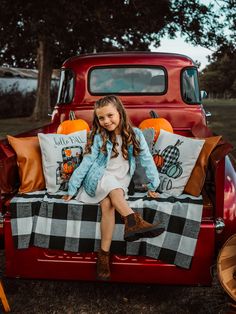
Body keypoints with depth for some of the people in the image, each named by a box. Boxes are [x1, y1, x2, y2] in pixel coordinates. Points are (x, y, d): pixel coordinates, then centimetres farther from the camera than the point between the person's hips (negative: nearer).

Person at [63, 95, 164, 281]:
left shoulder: (134, 135, -1)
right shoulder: (99, 137, -1)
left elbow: (147, 160, -1)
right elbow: (86, 163, -4)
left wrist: (153, 186, -3)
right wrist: (72, 190, -6)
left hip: (119, 185, 0)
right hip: (96, 182, 0)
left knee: (108, 204, -33)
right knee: (108, 179, -36)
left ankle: (104, 255, -33)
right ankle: (133, 221, -52)